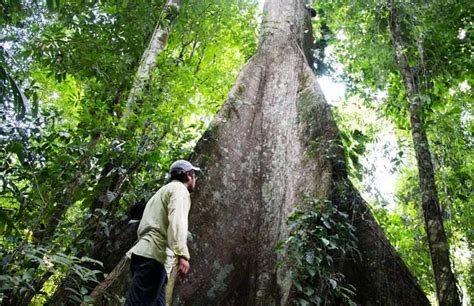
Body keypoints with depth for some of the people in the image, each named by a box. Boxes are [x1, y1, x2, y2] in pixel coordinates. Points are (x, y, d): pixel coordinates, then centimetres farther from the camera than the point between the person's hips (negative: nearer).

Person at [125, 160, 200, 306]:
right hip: (152, 255, -10)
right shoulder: (179, 188, 1)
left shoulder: (164, 190, 31)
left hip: (143, 252, 10)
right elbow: (177, 220, -18)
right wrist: (182, 254, -27)